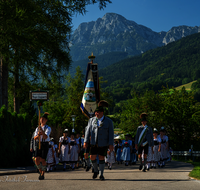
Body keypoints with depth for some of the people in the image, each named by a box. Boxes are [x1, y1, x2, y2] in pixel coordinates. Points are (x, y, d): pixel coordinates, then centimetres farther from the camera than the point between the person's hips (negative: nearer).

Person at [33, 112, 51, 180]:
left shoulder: (48, 128, -2)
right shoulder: (37, 128, 13)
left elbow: (46, 137, -18)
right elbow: (35, 138, 2)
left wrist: (42, 131, -34)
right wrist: (38, 135, -21)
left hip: (45, 145, -4)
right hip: (38, 145, 4)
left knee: (42, 160, -9)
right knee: (37, 160, -9)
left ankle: (43, 174, 9)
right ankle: (40, 171, 16)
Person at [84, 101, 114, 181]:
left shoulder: (108, 121, -5)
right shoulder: (92, 120, 3)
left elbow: (111, 133, -6)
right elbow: (88, 131, 2)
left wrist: (111, 144, -12)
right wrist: (86, 141, -5)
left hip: (103, 143, -3)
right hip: (94, 143, 3)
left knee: (101, 158, -1)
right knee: (92, 157, 0)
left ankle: (101, 174, 9)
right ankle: (95, 170, 24)